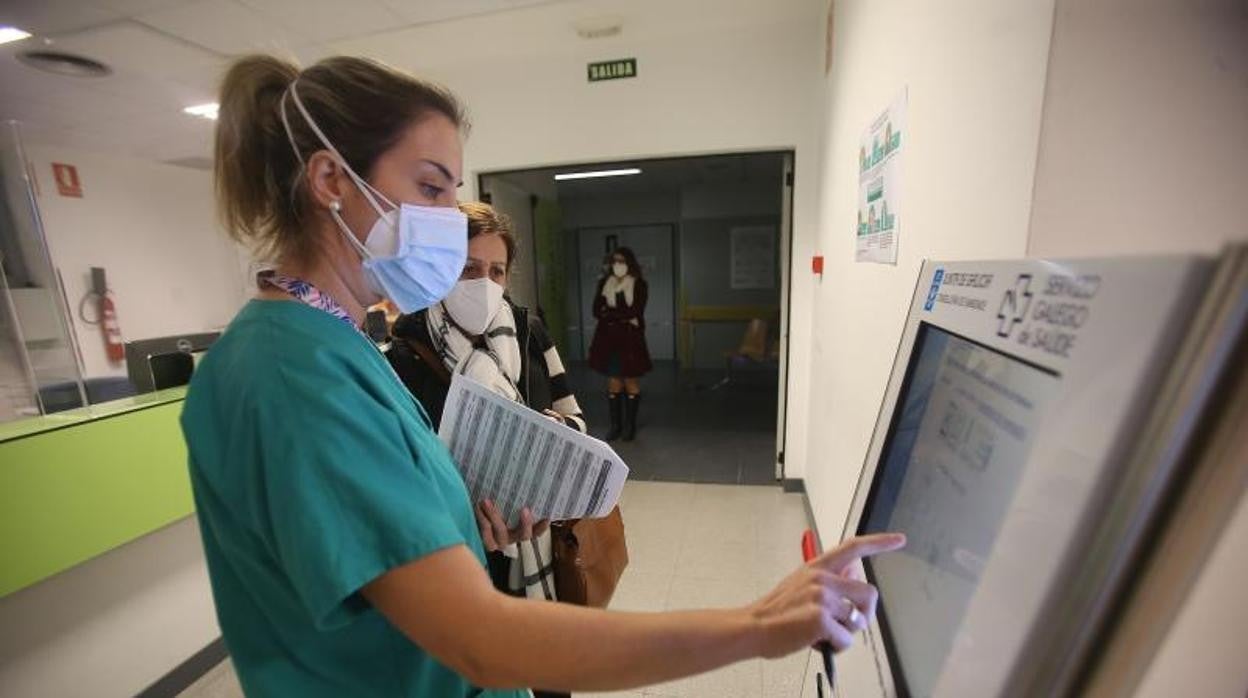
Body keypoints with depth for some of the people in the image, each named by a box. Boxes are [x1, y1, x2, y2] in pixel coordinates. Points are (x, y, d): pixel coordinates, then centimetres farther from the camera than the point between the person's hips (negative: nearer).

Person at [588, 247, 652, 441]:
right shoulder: (604, 283, 9)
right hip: (608, 340, 3)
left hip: (630, 340, -3)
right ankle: (615, 425, 18)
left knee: (631, 383, 3)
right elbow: (596, 311, -1)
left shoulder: (639, 284, -1)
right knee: (613, 384, 7)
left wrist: (609, 313, -9)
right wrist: (624, 317, -11)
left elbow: (635, 312, -14)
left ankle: (630, 425, 15)